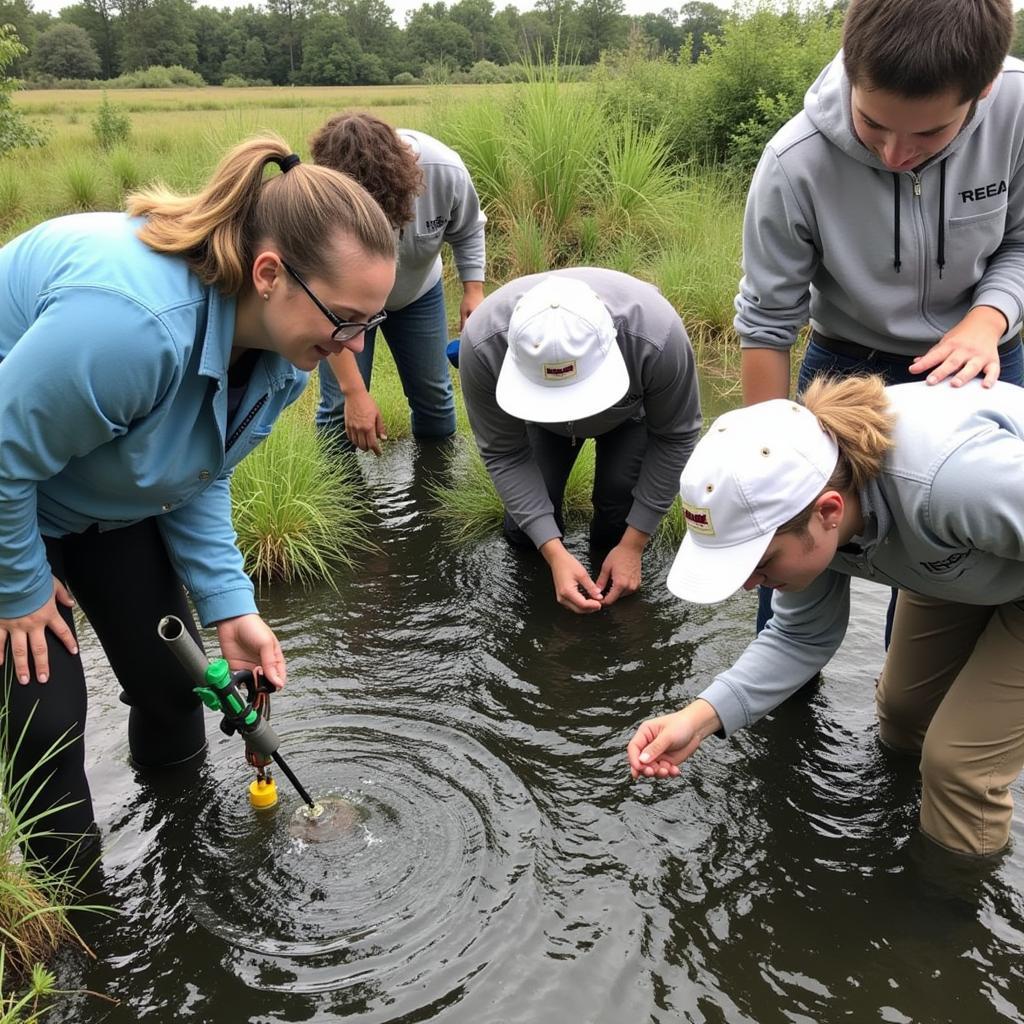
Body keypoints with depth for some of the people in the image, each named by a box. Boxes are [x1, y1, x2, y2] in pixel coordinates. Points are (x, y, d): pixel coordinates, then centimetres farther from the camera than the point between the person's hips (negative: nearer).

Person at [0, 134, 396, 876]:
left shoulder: (280, 351, -16)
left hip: (109, 501, 7)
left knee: (171, 676, 9)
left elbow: (199, 473, -3)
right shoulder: (131, 320, -43)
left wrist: (230, 606, -9)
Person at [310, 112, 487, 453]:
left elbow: (467, 231, -8)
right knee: (340, 408, -9)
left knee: (435, 396, 9)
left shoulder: (445, 169, -33)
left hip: (419, 291, 3)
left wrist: (473, 291, -19)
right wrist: (354, 392, -36)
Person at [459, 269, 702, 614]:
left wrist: (633, 545, -22)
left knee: (614, 533, -12)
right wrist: (554, 553, -32)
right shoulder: (482, 343, -39)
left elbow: (676, 437, -24)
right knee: (522, 532, -4)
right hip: (535, 414, 1)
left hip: (630, 410, -1)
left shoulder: (657, 336, -42)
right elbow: (503, 454, -25)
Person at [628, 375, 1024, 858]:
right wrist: (700, 717, -25)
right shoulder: (800, 488, -24)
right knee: (904, 721, 18)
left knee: (959, 760, -10)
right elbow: (803, 636, -12)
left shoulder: (954, 478, -48)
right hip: (960, 564, 6)